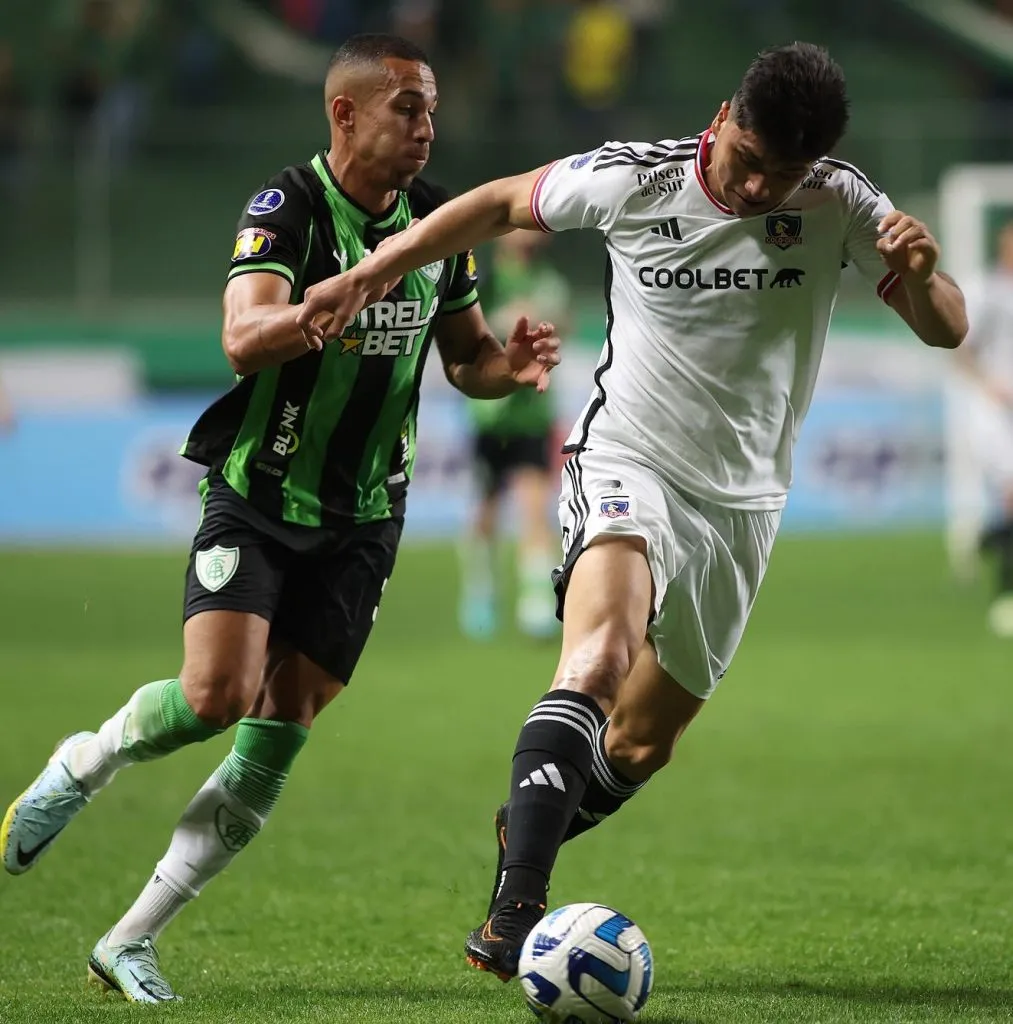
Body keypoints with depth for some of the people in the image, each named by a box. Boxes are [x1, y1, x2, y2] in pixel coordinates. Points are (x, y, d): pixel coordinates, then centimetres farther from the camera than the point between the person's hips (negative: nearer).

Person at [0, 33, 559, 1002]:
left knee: (275, 742, -2)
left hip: (360, 521, 5)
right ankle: (79, 768, 12)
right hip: (255, 497, -5)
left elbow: (464, 356, 14)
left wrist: (507, 367, -9)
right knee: (215, 695, -22)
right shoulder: (287, 209, -14)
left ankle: (129, 942, 7)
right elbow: (244, 336, -29)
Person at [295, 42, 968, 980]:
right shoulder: (630, 180, -12)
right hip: (627, 464, -4)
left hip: (742, 504, 4)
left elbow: (946, 332, -7)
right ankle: (514, 911, -41)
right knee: (601, 653, -33)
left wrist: (921, 275, -31)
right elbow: (502, 204, 5)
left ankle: (527, 829, 44)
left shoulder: (840, 206, -9)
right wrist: (365, 277, 4)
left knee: (643, 742, 12)